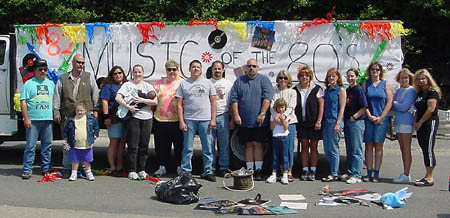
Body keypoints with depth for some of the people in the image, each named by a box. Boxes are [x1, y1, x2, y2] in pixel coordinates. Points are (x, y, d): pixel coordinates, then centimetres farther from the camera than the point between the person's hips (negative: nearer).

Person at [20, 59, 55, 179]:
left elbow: (55, 100, 21)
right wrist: (26, 118, -11)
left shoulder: (51, 84, 16)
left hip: (48, 119, 4)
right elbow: (23, 102, -4)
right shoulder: (28, 84, 2)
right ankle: (27, 170, 1)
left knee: (47, 145, 8)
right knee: (30, 145, -4)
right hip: (33, 120, -4)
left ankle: (46, 169, 17)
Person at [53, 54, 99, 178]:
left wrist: (95, 110, 4)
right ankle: (67, 168, 11)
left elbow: (95, 94, 10)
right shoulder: (63, 78, 13)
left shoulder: (89, 77, 12)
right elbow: (57, 96, 10)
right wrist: (56, 112, 3)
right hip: (67, 116, 1)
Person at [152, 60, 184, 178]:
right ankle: (162, 167, 18)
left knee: (179, 145, 2)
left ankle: (180, 166, 14)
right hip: (160, 119, 3)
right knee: (161, 146, 7)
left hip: (178, 120, -3)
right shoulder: (159, 83, 15)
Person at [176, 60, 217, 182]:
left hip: (205, 119, 1)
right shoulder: (184, 84, 7)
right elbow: (179, 104, 4)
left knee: (207, 148, 4)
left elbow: (213, 102, 9)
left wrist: (213, 119, 0)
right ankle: (185, 172, 9)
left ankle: (207, 172, 12)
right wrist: (181, 121, -5)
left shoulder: (207, 83, 10)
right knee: (187, 149, 2)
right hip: (189, 119, -1)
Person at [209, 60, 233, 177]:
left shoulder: (228, 84, 12)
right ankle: (210, 168, 8)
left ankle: (224, 167, 9)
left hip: (223, 116, 0)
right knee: (210, 144, 1)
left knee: (224, 144, 2)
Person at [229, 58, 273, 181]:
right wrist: (236, 115, -5)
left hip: (259, 122, -2)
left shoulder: (264, 80, 4)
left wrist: (262, 114, -16)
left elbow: (267, 98, -7)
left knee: (258, 144, -1)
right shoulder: (239, 81, 11)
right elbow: (234, 100, 5)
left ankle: (258, 170, 4)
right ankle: (249, 170, 11)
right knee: (248, 145, 6)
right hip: (244, 122, 2)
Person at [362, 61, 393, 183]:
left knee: (378, 145, -1)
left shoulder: (386, 84, 6)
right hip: (369, 118, 1)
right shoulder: (365, 84, 8)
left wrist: (381, 117, -7)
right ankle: (369, 173, 5)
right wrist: (369, 116, -7)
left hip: (381, 119, -1)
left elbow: (389, 102, 1)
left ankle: (376, 174, 3)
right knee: (369, 145, 1)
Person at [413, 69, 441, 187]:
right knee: (424, 150, 9)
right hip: (421, 125, 9)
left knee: (429, 150, -9)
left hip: (430, 123, -9)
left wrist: (420, 123, -11)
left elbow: (431, 109, -16)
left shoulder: (432, 92, -9)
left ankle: (429, 178, -7)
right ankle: (427, 176, 13)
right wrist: (415, 122, 8)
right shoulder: (419, 93, 18)